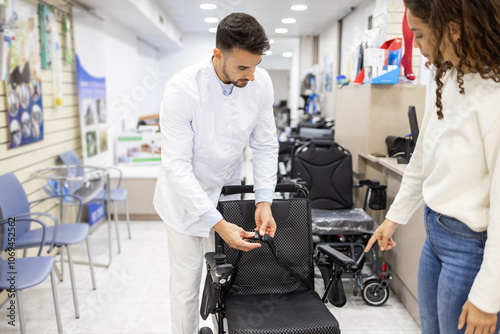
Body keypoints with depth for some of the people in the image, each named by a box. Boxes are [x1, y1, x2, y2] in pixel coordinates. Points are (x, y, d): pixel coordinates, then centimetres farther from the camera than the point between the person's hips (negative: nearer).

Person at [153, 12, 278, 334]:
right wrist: (217, 223, -31)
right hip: (186, 196, -3)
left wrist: (264, 201, -16)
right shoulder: (182, 89, -26)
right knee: (186, 286, 8)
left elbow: (265, 145, -6)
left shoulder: (261, 82, -14)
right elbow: (177, 165, -26)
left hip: (228, 191, 3)